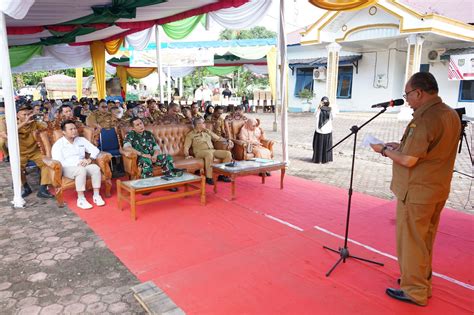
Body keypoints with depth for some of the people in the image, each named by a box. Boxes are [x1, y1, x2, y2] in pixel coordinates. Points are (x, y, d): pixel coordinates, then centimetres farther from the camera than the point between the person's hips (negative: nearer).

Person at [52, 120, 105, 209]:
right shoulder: (58, 144, 0)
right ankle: (81, 200, -32)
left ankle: (96, 196, -22)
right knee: (81, 170, -37)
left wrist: (89, 159, -10)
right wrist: (76, 164, -20)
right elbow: (57, 162, -12)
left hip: (82, 166, 4)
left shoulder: (82, 140, 14)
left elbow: (95, 150, 11)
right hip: (67, 168, -4)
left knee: (96, 168, -27)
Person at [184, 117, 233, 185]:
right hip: (200, 152, -5)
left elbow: (218, 138, 26)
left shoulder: (207, 131, 25)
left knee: (228, 153, -17)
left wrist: (227, 140, 10)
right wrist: (187, 155, -14)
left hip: (212, 150, 6)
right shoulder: (191, 134, 10)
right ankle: (209, 177, -34)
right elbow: (186, 147, 4)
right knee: (209, 154, -41)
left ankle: (222, 175, -10)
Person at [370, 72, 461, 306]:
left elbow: (408, 160, -23)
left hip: (417, 192, -9)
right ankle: (422, 281, 35)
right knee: (425, 240, 20)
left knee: (411, 241, 5)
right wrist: (401, 146, 10)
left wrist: (385, 150, -7)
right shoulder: (451, 114, 6)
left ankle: (414, 291, 17)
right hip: (438, 190, 9)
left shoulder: (424, 119, -23)